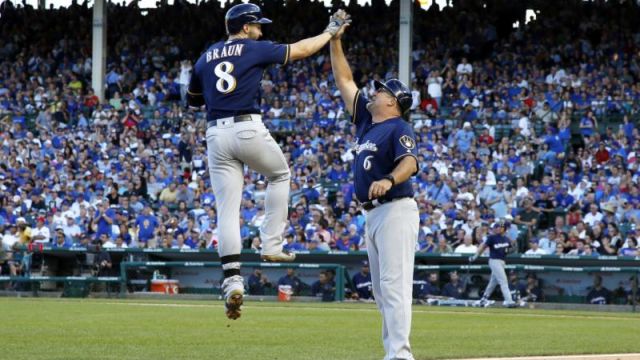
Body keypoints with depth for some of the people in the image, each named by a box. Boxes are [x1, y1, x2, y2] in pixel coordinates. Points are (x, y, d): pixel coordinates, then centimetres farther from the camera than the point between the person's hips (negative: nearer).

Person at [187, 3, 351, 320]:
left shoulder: (205, 58, 16)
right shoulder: (255, 50, 3)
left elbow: (192, 100, 27)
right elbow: (301, 50, 10)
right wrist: (330, 32, 24)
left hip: (216, 134, 4)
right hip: (249, 129, -4)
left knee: (227, 208, 1)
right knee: (280, 175, 25)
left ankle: (232, 279, -10)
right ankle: (271, 244, 17)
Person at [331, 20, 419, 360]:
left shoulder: (399, 128, -8)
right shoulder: (367, 121, 16)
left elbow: (410, 162, -25)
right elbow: (345, 82, 21)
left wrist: (389, 180, -45)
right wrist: (335, 41, 18)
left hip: (395, 211, -9)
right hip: (372, 214, 9)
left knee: (394, 283, -15)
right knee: (381, 289, 9)